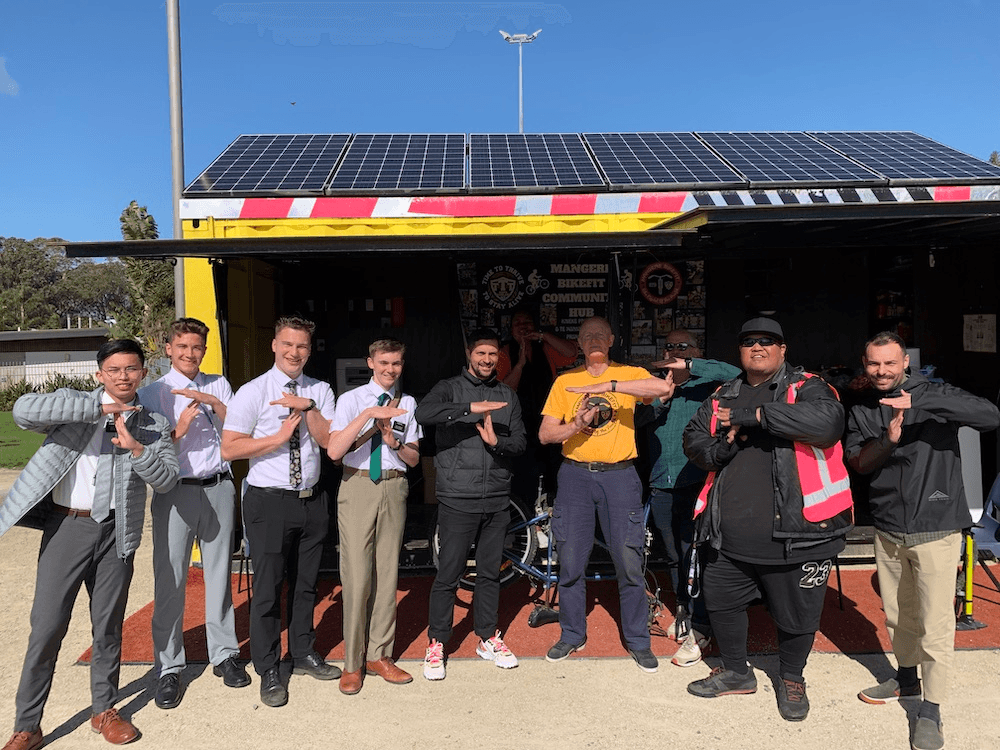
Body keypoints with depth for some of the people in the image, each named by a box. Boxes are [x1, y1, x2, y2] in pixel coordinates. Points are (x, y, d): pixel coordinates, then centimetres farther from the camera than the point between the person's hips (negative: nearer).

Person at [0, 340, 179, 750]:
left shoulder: (153, 425, 7)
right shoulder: (76, 403, 2)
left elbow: (167, 479, -2)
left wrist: (136, 448, -19)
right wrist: (98, 408, -22)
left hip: (117, 532, 2)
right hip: (67, 526, -1)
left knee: (108, 625, 12)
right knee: (47, 627, 1)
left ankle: (104, 709, 30)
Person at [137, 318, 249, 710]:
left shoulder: (218, 386, 11)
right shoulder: (153, 393, 4)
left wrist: (212, 402, -14)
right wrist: (179, 431, -16)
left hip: (218, 488, 2)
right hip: (174, 491, -2)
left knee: (219, 573, 11)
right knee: (170, 579, 0)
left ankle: (224, 654, 24)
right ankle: (168, 668, 13)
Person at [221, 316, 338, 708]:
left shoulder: (320, 391, 5)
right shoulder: (252, 392, -7)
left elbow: (329, 440, -6)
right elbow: (229, 448, -12)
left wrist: (308, 408, -19)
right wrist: (279, 438, -16)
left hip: (312, 500, 4)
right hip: (269, 502, -4)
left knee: (305, 583, 18)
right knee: (267, 588, 3)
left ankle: (304, 654, 36)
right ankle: (268, 672, 20)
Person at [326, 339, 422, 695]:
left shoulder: (407, 404, 9)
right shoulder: (351, 399, -2)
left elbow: (414, 458, 12)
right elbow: (334, 450, -15)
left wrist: (395, 442, -9)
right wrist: (369, 414, -22)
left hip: (394, 488, 3)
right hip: (358, 486, -3)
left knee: (387, 573, 9)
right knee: (357, 577, -3)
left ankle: (379, 655, 23)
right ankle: (352, 662, 12)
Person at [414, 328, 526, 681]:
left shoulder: (508, 395, 13)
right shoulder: (450, 388, 0)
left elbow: (520, 442, 8)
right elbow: (423, 413, -21)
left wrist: (497, 442, -14)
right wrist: (471, 408, -28)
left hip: (496, 499, 4)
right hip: (458, 498, -4)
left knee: (490, 572, 14)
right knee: (448, 575, 0)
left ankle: (488, 638, 29)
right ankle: (436, 644, 16)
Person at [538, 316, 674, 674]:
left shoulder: (628, 374, 3)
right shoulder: (565, 381, 8)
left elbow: (663, 387, -20)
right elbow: (545, 434, 4)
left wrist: (607, 385, -25)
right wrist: (577, 425, -16)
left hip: (619, 476, -2)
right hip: (575, 475, 2)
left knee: (629, 562, 2)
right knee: (570, 561, 7)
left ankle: (638, 640, 19)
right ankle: (572, 635, 25)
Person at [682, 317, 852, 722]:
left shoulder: (806, 388, -5)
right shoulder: (724, 396, 11)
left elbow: (828, 420, -27)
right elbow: (693, 441, 11)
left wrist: (751, 415, -26)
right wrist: (723, 445, -12)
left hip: (795, 534, -5)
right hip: (728, 536, 5)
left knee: (796, 614, 12)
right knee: (720, 602, 18)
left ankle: (791, 679, 40)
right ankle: (736, 673, 42)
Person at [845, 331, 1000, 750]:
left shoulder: (934, 395, -6)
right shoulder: (862, 412, 8)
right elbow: (856, 462, -3)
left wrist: (920, 403, -30)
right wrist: (888, 439, -22)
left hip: (936, 528, -5)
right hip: (888, 529, 5)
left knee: (935, 624, -4)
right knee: (897, 614, 18)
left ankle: (930, 710, 9)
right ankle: (906, 678, 39)